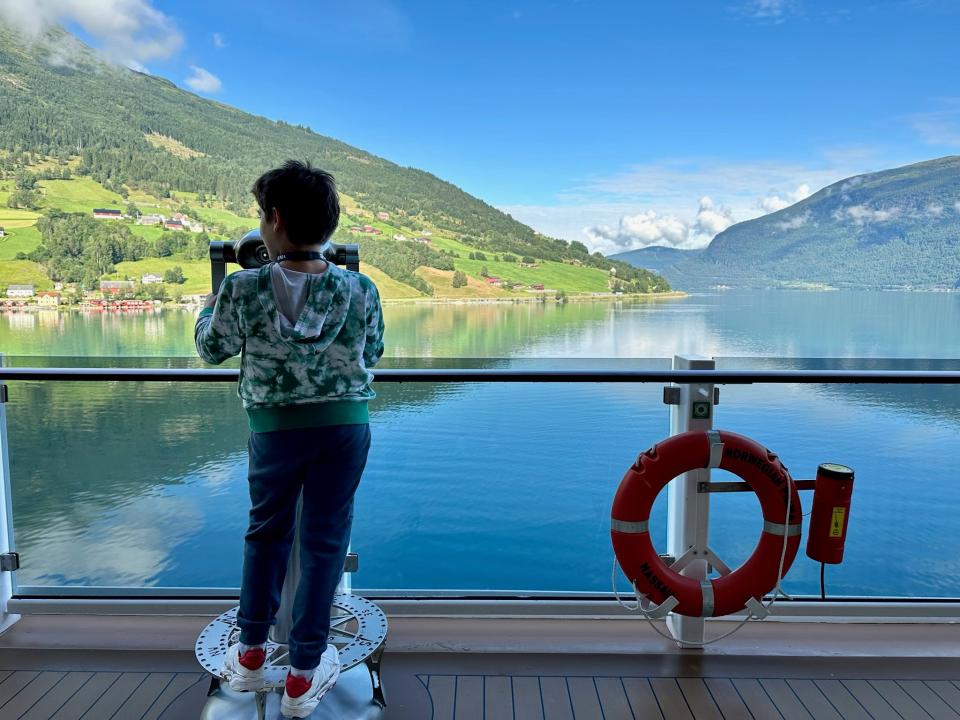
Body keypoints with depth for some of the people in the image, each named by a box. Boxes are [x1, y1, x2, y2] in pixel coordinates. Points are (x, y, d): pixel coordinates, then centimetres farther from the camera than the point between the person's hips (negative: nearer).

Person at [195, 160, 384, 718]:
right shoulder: (360, 290, -11)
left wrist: (210, 307, 22)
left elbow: (213, 348, 4)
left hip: (276, 427, 0)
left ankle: (251, 654, 35)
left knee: (266, 532, 22)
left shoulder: (243, 289, -14)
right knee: (325, 542, 11)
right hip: (347, 426, 0)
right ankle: (304, 675, 23)